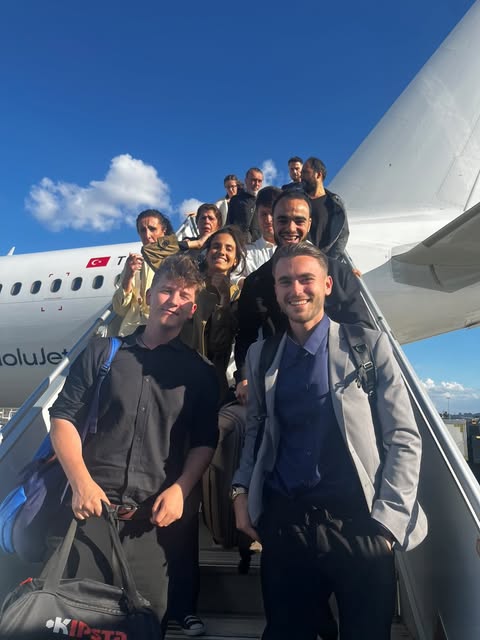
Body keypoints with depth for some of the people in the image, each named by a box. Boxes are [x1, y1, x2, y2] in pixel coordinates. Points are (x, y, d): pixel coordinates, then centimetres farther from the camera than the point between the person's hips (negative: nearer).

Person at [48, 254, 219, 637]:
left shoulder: (200, 372, 8)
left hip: (159, 515, 0)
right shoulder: (103, 353, 9)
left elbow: (205, 442, 6)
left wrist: (180, 490, -10)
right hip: (92, 506, 1)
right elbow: (63, 417, 5)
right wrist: (81, 481, -8)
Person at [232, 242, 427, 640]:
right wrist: (241, 490, 2)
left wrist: (387, 521, -10)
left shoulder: (369, 345, -3)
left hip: (358, 520, -2)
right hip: (283, 521, 3)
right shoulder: (260, 355, 6)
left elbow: (404, 440, -4)